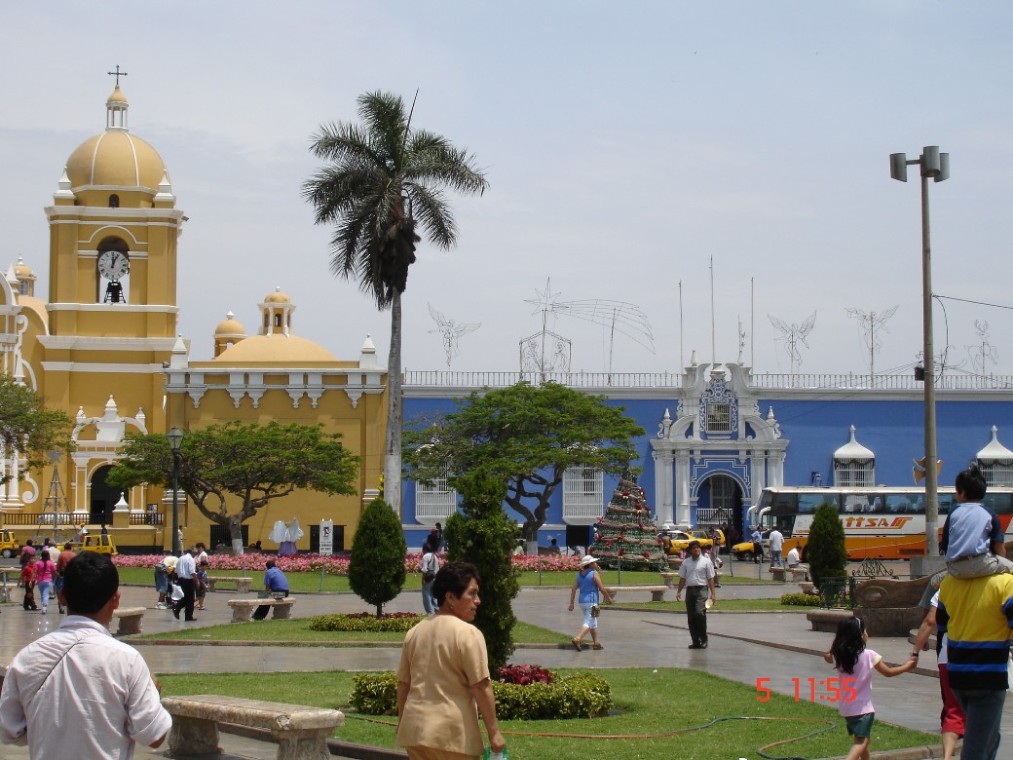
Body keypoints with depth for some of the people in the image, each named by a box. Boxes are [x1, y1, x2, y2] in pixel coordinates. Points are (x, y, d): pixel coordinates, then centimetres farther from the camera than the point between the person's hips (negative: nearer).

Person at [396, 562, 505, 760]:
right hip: (452, 733, -7)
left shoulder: (414, 632, 10)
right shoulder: (467, 633, -11)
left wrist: (402, 721, 24)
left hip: (415, 728, 7)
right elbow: (481, 687, -14)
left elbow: (403, 683, 15)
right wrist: (494, 732, -10)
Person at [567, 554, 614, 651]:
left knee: (593, 622, 19)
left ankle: (596, 643, 25)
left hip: (582, 602, 7)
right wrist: (608, 598, 6)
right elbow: (602, 589, -9)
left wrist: (571, 604, 7)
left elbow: (573, 589, 5)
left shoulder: (579, 574, 9)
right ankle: (577, 639, -24)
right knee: (588, 623, -7)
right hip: (591, 602, -7)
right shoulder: (594, 573, -9)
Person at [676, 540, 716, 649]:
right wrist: (679, 591, 9)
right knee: (691, 617, 4)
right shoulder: (686, 562, 12)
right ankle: (695, 641, 11)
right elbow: (682, 578, 17)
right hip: (689, 590, 5)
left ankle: (703, 639, -12)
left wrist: (712, 594, -6)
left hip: (701, 590, -5)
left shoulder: (706, 562, 2)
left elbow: (710, 579, 1)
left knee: (700, 613, -20)